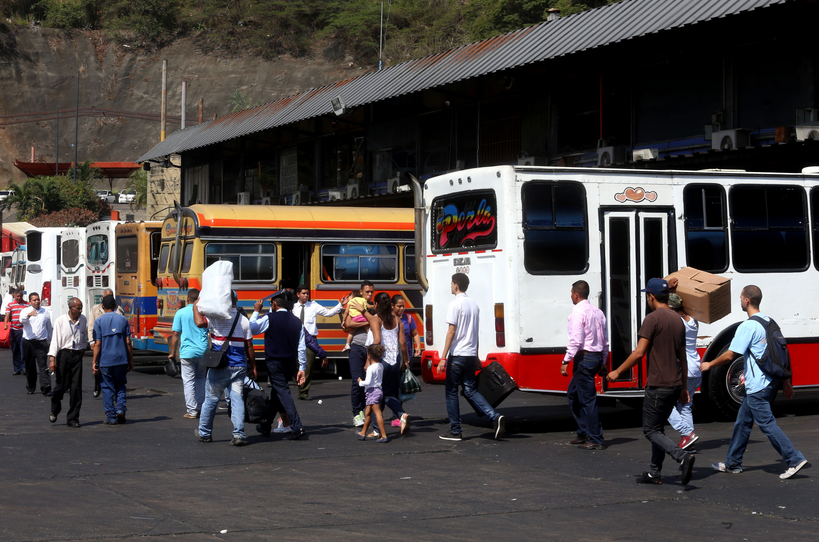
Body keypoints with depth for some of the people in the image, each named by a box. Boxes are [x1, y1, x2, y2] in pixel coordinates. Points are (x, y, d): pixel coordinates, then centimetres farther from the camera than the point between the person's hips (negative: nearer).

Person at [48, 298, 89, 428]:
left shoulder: (83, 320, 8)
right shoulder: (60, 321, -4)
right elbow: (55, 339, -7)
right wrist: (52, 358, -14)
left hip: (77, 355, 3)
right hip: (63, 354, -3)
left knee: (76, 388, -1)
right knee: (62, 385, -3)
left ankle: (73, 418, 6)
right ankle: (54, 411, 25)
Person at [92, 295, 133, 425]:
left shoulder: (99, 321, -3)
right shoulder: (123, 319, 2)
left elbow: (97, 344, -6)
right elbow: (128, 342, 2)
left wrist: (94, 362, -1)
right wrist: (131, 360, 9)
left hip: (105, 361, -2)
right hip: (121, 359, 2)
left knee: (107, 388, 5)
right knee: (120, 385, 18)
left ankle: (111, 417, 6)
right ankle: (121, 408, -2)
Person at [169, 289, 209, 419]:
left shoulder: (180, 313, -1)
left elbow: (176, 334, -1)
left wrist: (172, 353, 7)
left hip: (187, 352, -2)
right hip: (202, 351, 3)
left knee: (188, 381, 2)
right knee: (200, 379, 19)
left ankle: (192, 411, -1)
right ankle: (200, 408, 18)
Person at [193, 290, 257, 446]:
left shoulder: (216, 317, -8)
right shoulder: (244, 320, 6)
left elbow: (200, 322, -27)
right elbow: (249, 347, 8)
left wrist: (195, 307, -9)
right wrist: (253, 367, 16)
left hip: (220, 367, -3)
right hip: (239, 367, 3)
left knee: (211, 399, 11)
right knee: (237, 399, 1)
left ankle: (204, 433, 25)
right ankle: (239, 435, -8)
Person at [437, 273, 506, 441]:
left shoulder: (455, 304, -11)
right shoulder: (474, 304, 13)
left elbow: (451, 332, -15)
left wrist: (443, 358, -14)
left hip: (458, 355, -7)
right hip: (471, 355, 7)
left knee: (451, 392, 4)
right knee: (470, 390, 10)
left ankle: (455, 432, 6)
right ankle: (495, 417, -9)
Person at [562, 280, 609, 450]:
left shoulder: (578, 311, -11)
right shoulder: (597, 312, 14)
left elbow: (576, 340, -19)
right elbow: (605, 340, 17)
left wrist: (566, 361, -17)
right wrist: (603, 362, 23)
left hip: (584, 357, -9)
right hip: (597, 356, 9)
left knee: (588, 399, -4)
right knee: (573, 394, 19)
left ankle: (596, 440, -2)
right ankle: (583, 434, 20)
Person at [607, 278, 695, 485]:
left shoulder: (652, 319, -13)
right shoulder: (678, 320, 12)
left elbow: (639, 353, -17)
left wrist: (617, 372, -5)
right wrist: (684, 388, 22)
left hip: (657, 385, -8)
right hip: (675, 384, 8)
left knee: (651, 430, -2)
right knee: (658, 427, 17)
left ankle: (682, 457, -20)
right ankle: (655, 472, 18)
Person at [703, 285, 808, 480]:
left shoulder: (747, 326, -16)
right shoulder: (769, 322, 11)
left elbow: (730, 355, -15)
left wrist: (709, 365, 1)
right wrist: (786, 382, 18)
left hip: (757, 387, -9)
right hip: (771, 382, 9)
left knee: (767, 423, -5)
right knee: (742, 421, 16)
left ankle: (794, 459, -8)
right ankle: (733, 463, 23)